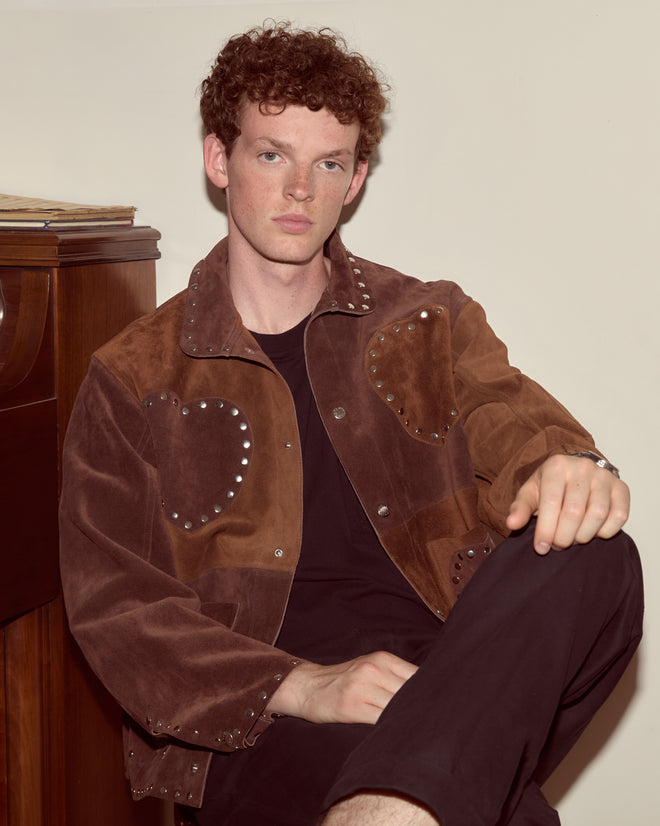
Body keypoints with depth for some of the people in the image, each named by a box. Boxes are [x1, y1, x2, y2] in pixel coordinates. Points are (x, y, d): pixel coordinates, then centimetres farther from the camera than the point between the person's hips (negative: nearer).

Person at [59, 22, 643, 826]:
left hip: (456, 685, 5)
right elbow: (113, 606, 2)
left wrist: (571, 469, -27)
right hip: (259, 730, -5)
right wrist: (301, 688, -15)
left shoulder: (430, 323, 18)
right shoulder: (130, 383, 10)